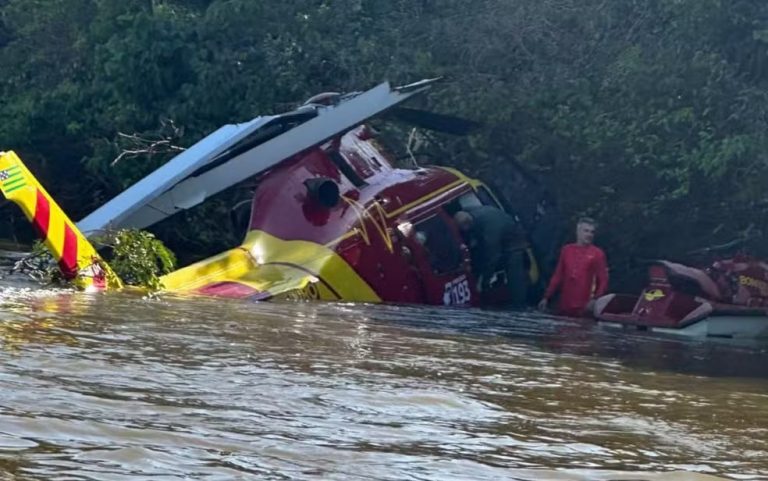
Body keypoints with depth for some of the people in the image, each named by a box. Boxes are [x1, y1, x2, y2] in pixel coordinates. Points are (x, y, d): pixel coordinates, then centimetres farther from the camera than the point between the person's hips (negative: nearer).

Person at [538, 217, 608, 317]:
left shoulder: (597, 253, 1)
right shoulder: (566, 250, 11)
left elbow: (603, 281, -1)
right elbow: (558, 276, 16)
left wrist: (595, 300, -16)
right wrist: (546, 297, 11)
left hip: (584, 308, -4)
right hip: (564, 306, 4)